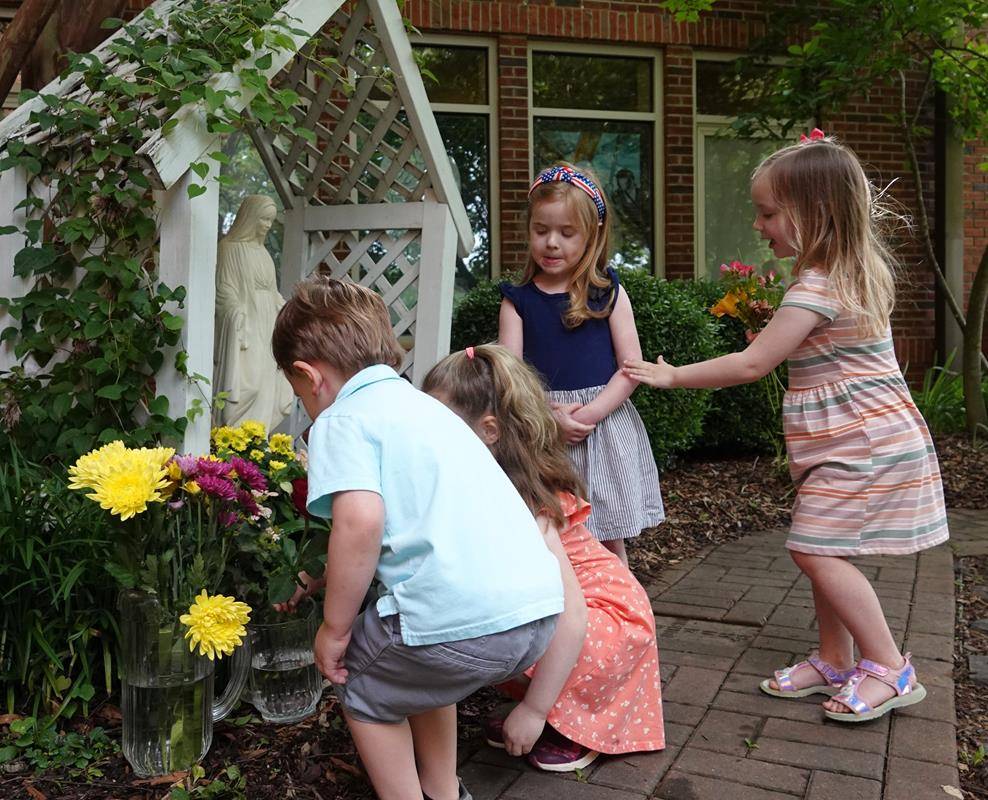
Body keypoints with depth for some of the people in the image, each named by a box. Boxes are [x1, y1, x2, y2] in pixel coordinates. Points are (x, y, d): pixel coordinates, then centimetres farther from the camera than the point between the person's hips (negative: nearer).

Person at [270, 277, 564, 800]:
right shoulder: (419, 405, 25)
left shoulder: (341, 420, 0)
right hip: (537, 606, 9)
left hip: (464, 619, -8)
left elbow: (360, 522, -19)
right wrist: (320, 580, 46)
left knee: (364, 689, 20)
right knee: (420, 671, 34)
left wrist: (335, 627, -5)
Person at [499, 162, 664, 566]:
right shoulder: (518, 300, 4)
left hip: (604, 429, 0)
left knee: (609, 545, 9)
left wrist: (588, 414, -15)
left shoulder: (609, 292, 3)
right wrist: (552, 416, -18)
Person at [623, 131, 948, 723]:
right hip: (849, 442, 10)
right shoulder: (855, 273, 10)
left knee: (817, 550, -9)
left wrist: (672, 376, -12)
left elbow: (752, 364, -20)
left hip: (862, 444, -10)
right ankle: (836, 662, 23)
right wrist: (778, 322, 10)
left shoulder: (819, 287, -21)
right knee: (822, 550, 12)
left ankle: (890, 670, 4)